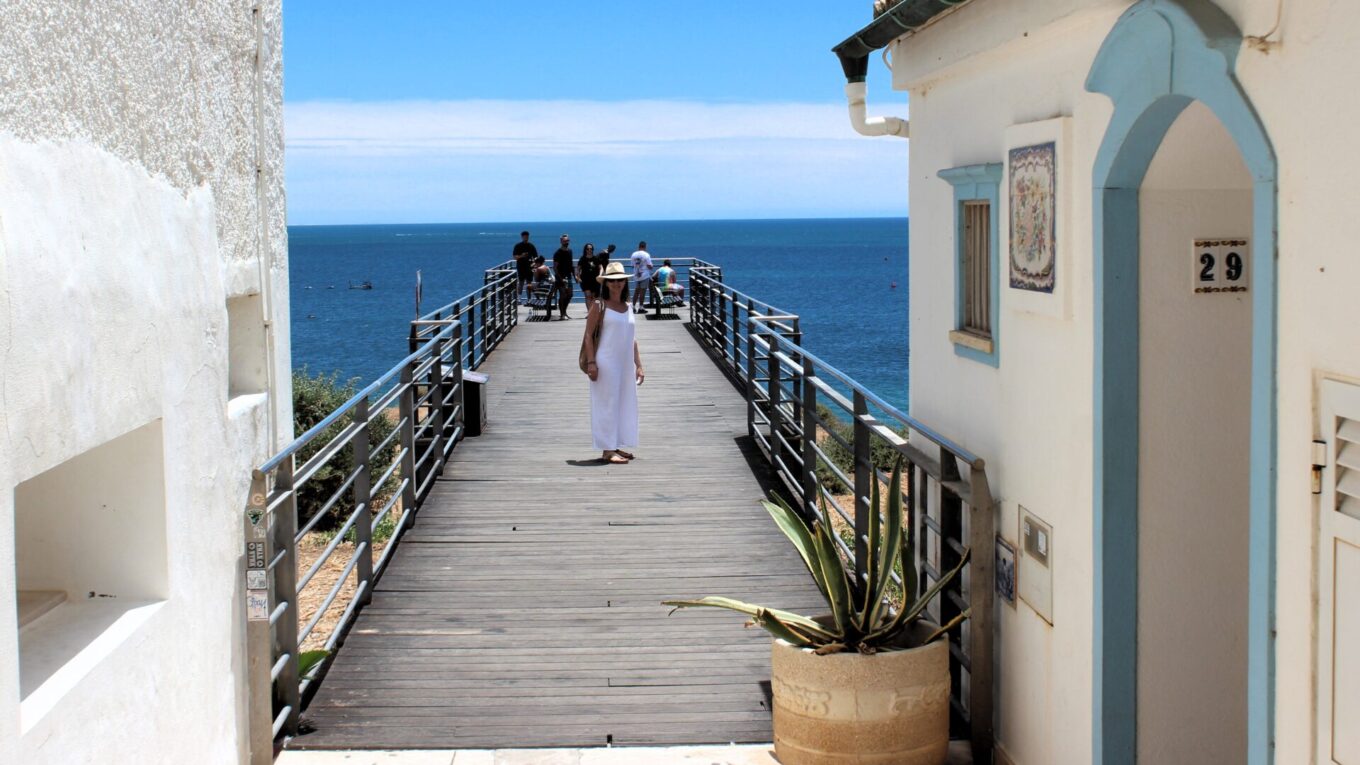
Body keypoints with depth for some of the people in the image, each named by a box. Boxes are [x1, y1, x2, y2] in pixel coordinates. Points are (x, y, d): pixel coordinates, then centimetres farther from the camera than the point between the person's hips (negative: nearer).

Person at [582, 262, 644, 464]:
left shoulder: (627, 307, 12)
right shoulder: (599, 305, -5)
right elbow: (588, 335, -7)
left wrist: (638, 365, 15)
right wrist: (591, 362, -15)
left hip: (626, 363, 7)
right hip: (606, 363, -7)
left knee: (625, 403, 11)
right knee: (607, 403, -4)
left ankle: (616, 446, 21)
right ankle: (607, 450, -1)